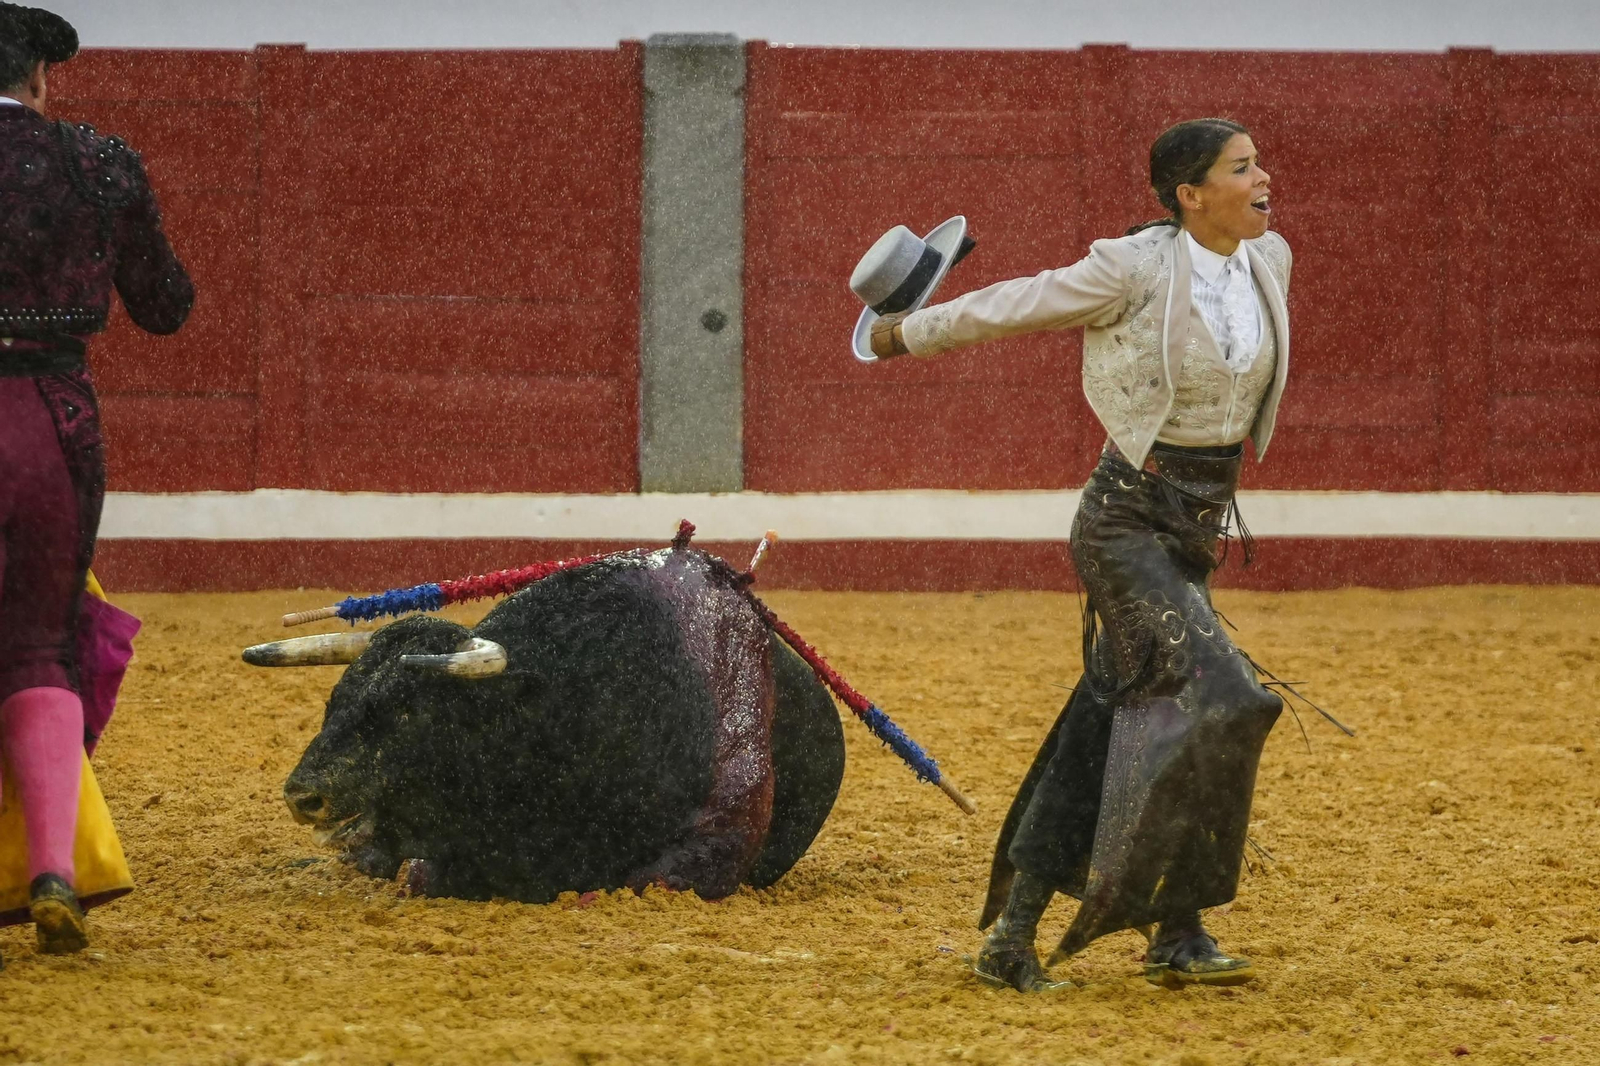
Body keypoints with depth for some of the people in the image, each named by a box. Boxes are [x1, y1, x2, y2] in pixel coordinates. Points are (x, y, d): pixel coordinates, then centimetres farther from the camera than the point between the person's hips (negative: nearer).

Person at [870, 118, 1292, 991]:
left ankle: (1012, 935, 15)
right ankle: (1176, 929, -10)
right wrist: (912, 333, 10)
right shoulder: (1135, 270, -15)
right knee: (1216, 696, -20)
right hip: (1126, 521, -7)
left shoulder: (1268, 262, 4)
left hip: (1198, 526, 7)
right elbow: (1019, 305, -2)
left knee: (1113, 722, 8)